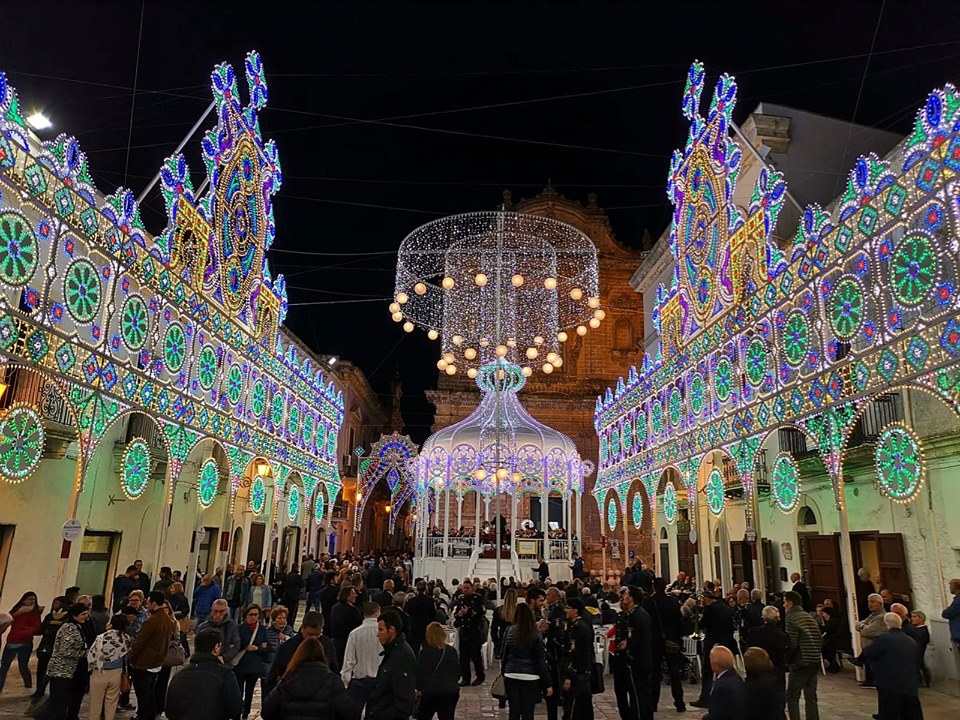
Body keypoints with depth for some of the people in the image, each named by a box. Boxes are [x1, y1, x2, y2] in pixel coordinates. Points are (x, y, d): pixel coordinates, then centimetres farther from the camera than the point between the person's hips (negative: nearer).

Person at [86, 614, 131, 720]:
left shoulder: (101, 638, -23)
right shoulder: (126, 638, -11)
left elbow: (91, 657, -15)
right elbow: (127, 656, 1)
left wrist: (91, 667, 5)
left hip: (99, 673, -3)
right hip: (116, 673, 3)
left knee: (96, 704, 16)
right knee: (112, 704, 18)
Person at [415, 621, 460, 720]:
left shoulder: (425, 652, -10)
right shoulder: (452, 651, 2)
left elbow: (419, 674, -8)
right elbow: (458, 672, 10)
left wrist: (417, 688, 8)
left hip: (430, 693, -3)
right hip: (451, 693, 3)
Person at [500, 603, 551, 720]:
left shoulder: (509, 631, -2)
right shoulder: (535, 634, -6)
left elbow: (503, 653, 6)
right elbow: (541, 661, -5)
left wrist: (503, 670, 20)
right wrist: (547, 684, 0)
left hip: (511, 676, 2)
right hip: (530, 677, -1)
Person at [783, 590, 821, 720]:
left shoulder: (791, 618, -11)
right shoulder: (810, 618, 11)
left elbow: (792, 644, -14)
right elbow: (818, 640, 11)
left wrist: (787, 661, -1)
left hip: (800, 663, -7)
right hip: (815, 662, 7)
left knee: (792, 697, 2)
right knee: (811, 697, 13)